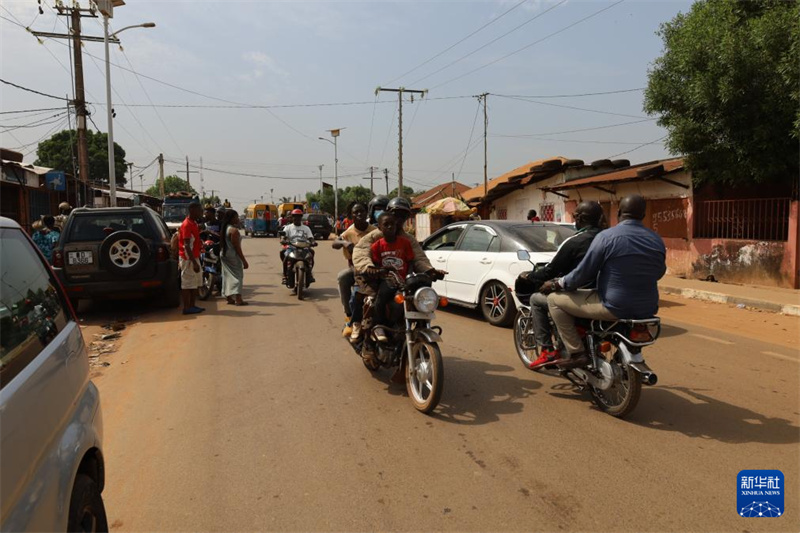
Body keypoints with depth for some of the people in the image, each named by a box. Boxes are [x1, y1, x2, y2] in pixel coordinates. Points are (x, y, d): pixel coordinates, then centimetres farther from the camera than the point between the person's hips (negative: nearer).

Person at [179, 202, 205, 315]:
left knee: (195, 283, 13)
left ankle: (192, 306, 20)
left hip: (194, 257, 10)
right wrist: (194, 262, -26)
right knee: (188, 284, -4)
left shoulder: (194, 223, 13)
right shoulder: (187, 224, -17)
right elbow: (187, 245, -22)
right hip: (188, 259, -10)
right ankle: (187, 308, 1)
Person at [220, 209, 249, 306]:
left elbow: (223, 243, 15)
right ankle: (238, 299, -13)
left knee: (228, 276, 12)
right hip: (233, 256, -9)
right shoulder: (234, 230, -17)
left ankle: (229, 297, 18)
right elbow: (237, 247, -19)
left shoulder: (225, 228, 10)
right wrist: (244, 261, -17)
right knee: (237, 275, -7)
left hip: (224, 255, 9)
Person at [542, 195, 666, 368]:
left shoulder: (606, 236, -13)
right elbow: (659, 273, 18)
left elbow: (584, 274, -11)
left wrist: (556, 284, 5)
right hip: (647, 310, 7)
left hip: (614, 307, -6)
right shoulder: (657, 240, 5)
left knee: (554, 299, 4)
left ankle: (577, 353, 1)